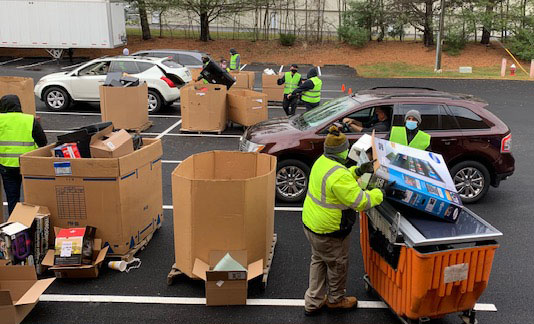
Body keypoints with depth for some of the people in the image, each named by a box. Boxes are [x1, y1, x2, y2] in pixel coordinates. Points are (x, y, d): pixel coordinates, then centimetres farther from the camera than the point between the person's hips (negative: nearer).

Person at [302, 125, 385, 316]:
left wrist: (357, 171, 6)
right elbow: (360, 201, -27)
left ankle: (313, 302, 35)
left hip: (310, 222, 9)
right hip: (328, 231, -9)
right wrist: (380, 193, -12)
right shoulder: (339, 175, -31)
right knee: (337, 264, 16)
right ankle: (335, 299, 39)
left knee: (318, 260, 24)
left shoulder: (322, 161, -1)